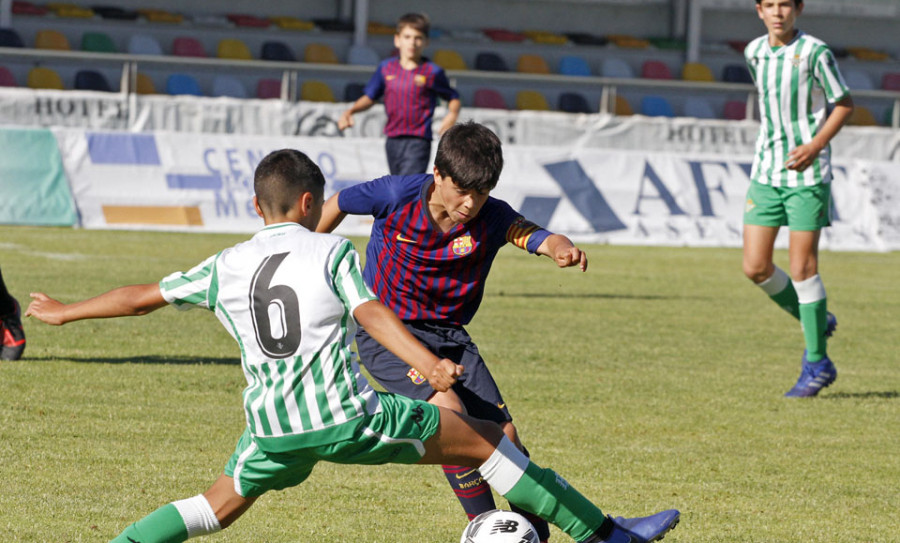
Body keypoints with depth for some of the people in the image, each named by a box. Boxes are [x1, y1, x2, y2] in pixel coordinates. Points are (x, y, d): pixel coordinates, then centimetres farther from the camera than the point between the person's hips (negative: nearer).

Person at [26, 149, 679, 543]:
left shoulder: (227, 266, 12)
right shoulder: (331, 251, 1)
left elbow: (144, 296, 19)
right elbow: (373, 313, -16)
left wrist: (64, 312, 33)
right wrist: (429, 364, -29)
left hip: (272, 424, 4)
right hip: (348, 418, -4)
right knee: (484, 442, 5)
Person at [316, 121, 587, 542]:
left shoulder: (491, 217, -15)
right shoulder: (398, 195, -18)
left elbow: (537, 238, -33)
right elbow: (338, 205, 1)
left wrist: (563, 249, -57)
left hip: (447, 334, 4)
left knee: (504, 435, -1)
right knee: (449, 412, -26)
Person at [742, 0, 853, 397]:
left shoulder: (815, 52, -11)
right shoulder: (754, 52, 7)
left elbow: (845, 104, -5)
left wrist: (816, 145, -17)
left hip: (807, 173, -6)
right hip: (766, 171, 6)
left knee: (802, 267, -5)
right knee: (755, 268, -1)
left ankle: (817, 364, 6)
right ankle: (816, 323, 22)